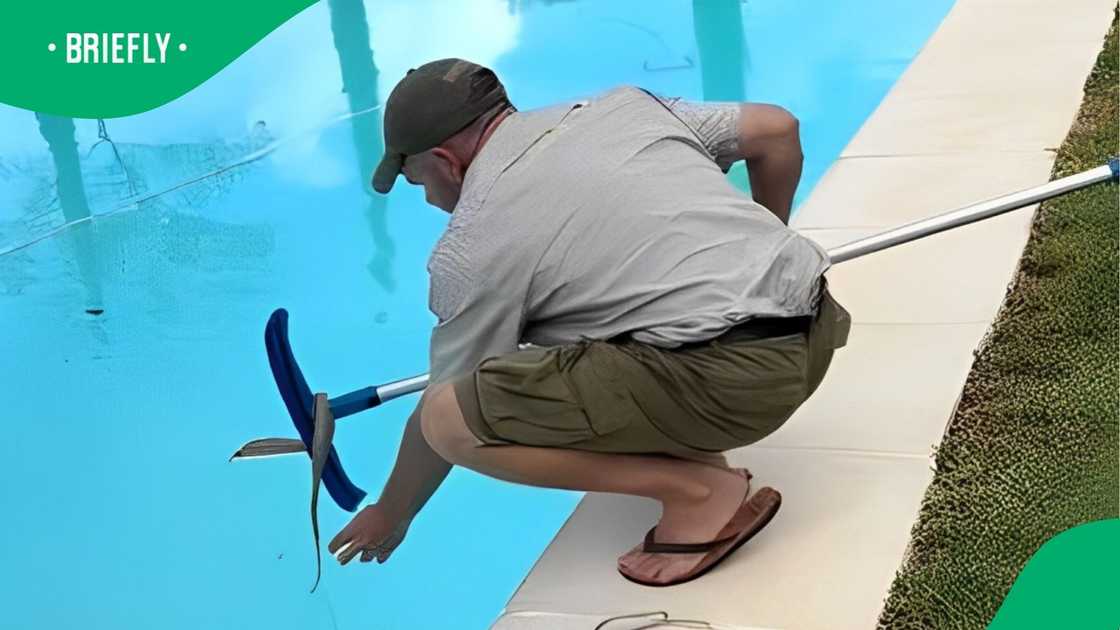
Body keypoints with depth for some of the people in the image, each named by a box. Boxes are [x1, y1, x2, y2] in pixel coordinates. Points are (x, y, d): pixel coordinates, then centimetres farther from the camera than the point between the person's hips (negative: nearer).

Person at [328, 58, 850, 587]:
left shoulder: (469, 250, 1)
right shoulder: (621, 105, 16)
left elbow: (442, 414, 11)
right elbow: (777, 131, 19)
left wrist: (389, 517, 29)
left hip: (733, 377, -9)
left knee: (449, 420, -7)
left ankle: (695, 491, -4)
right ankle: (692, 449, 18)